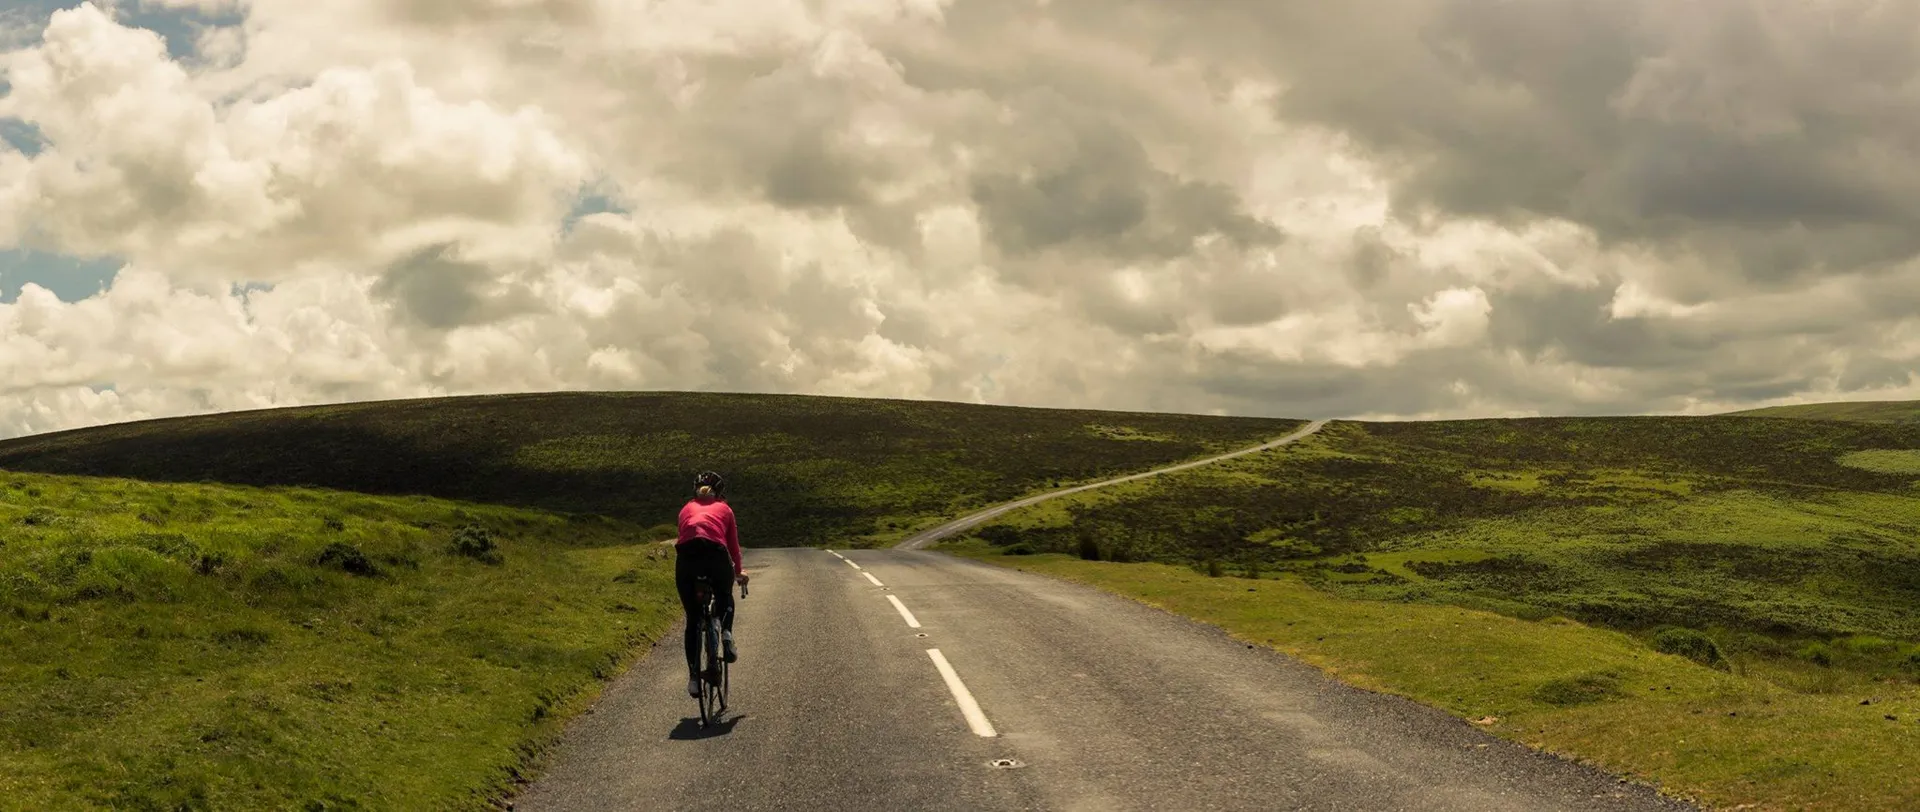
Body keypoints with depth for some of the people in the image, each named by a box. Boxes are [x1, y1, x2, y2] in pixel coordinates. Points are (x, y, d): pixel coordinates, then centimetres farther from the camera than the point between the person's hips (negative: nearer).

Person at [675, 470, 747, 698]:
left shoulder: (687, 509, 29)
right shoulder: (724, 509, 26)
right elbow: (734, 546, 28)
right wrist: (738, 572, 45)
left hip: (686, 556, 1)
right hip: (716, 554, -1)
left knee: (692, 620, 15)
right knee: (725, 598, 32)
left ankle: (693, 676, 8)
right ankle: (726, 631, 3)